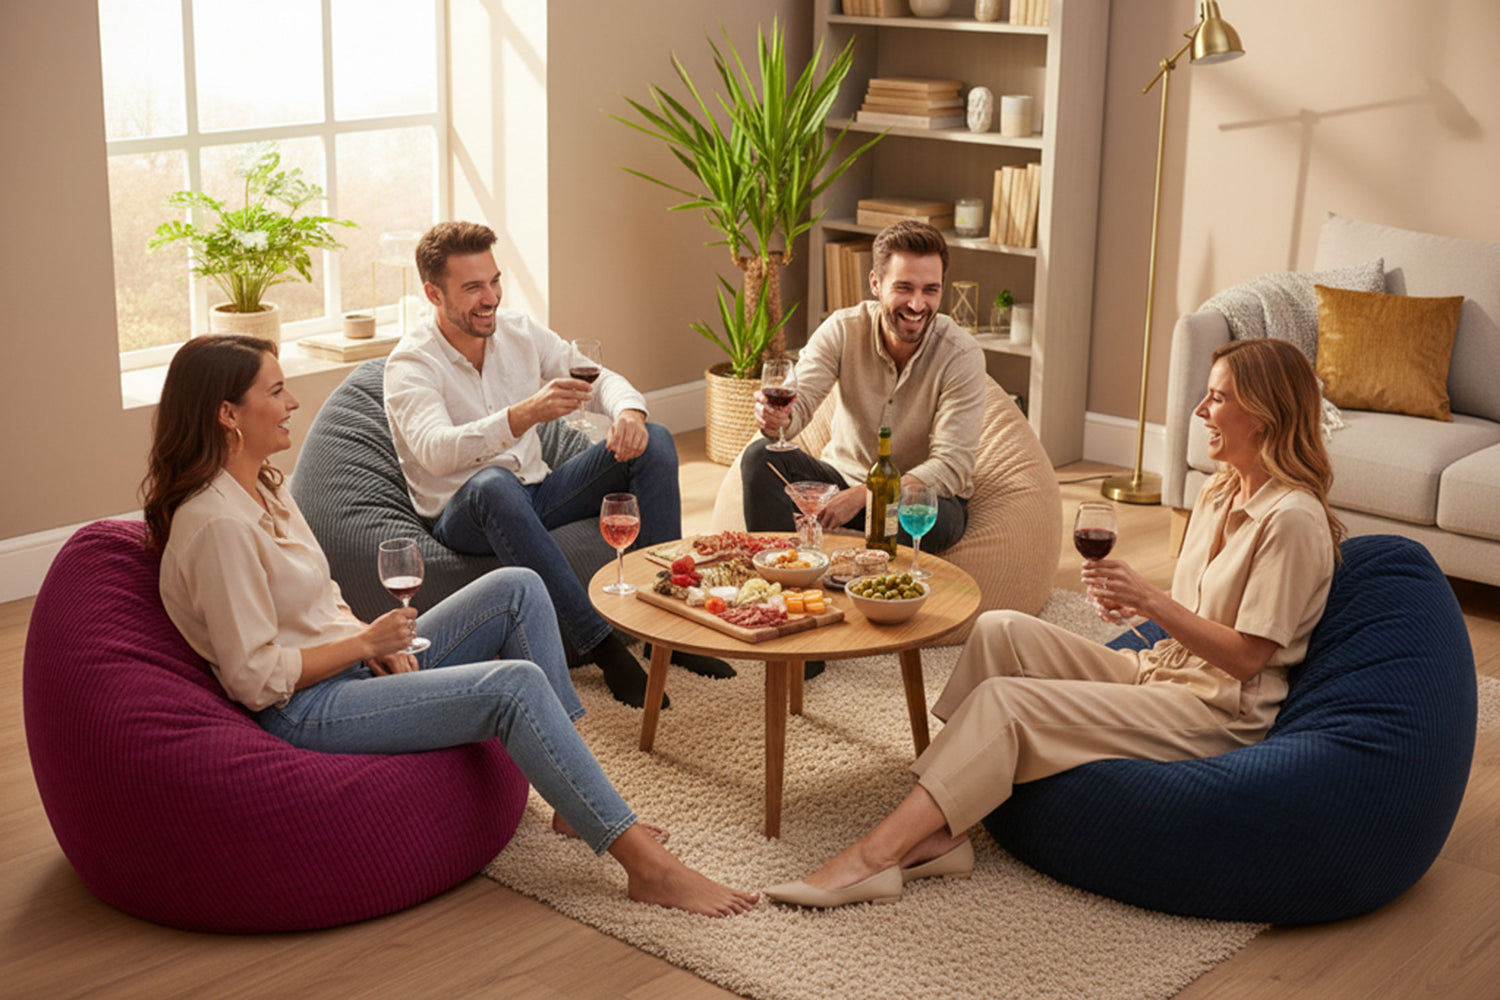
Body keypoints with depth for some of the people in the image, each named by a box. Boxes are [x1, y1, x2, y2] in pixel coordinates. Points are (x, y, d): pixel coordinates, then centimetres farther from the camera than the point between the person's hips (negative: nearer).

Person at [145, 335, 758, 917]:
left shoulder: (261, 488, 10)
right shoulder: (218, 524, -21)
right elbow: (256, 678, -22)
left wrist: (375, 645, 0)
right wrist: (365, 641, -14)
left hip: (351, 668, 10)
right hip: (303, 711, -10)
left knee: (517, 588, 0)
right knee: (515, 683, -25)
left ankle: (576, 801, 1)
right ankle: (645, 864, -19)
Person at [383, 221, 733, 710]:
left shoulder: (520, 331, 4)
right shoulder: (410, 365, -15)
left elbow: (601, 379, 5)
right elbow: (435, 452, -34)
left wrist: (628, 411, -21)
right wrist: (525, 414, -49)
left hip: (538, 494, 6)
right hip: (464, 518, -6)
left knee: (653, 442, -11)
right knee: (494, 483, -42)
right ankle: (602, 645, -39)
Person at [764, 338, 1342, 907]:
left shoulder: (1293, 519, -16)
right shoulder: (1222, 493, 13)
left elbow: (1246, 657, -18)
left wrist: (1152, 602, -22)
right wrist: (1134, 600, -1)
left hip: (1219, 716, -9)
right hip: (1160, 671, 9)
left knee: (1004, 700, -23)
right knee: (1001, 631, -12)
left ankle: (876, 855, -24)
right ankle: (941, 833, -18)